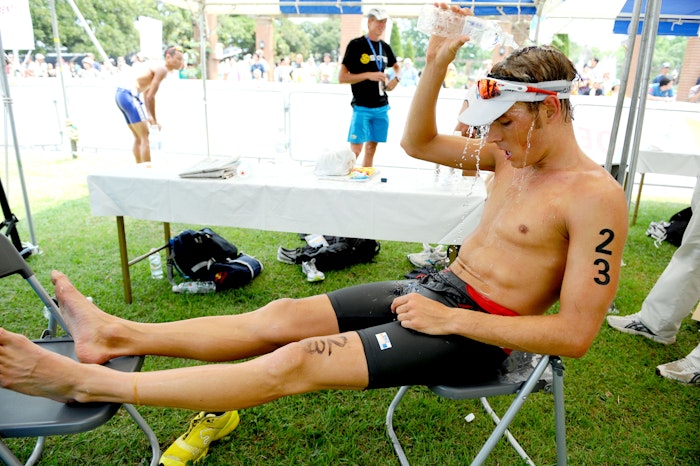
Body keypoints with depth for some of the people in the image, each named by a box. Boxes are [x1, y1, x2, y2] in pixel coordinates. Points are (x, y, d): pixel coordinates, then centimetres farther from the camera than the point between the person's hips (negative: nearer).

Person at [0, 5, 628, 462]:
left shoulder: (596, 197, -17)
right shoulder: (512, 154, 6)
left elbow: (575, 333, -21)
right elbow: (418, 143, 12)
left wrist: (452, 319, -22)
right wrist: (435, 70, -3)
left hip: (473, 333, -7)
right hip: (437, 286, 7)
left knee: (298, 363, -19)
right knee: (282, 316, -6)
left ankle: (87, 382, -11)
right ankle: (118, 336, 2)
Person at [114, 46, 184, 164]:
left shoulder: (156, 67, 20)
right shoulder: (162, 69, -10)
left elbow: (146, 93, 28)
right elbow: (150, 96, -14)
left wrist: (149, 115, 28)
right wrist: (154, 119, -5)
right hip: (129, 95, -10)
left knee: (138, 137, 17)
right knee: (145, 137, -6)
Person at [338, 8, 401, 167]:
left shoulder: (385, 47, 12)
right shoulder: (356, 45, -4)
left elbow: (396, 66, 31)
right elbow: (342, 78, -8)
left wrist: (396, 78, 8)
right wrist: (368, 75, -16)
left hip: (381, 107, 6)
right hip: (362, 107, -5)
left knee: (371, 148, 9)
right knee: (355, 149, -10)